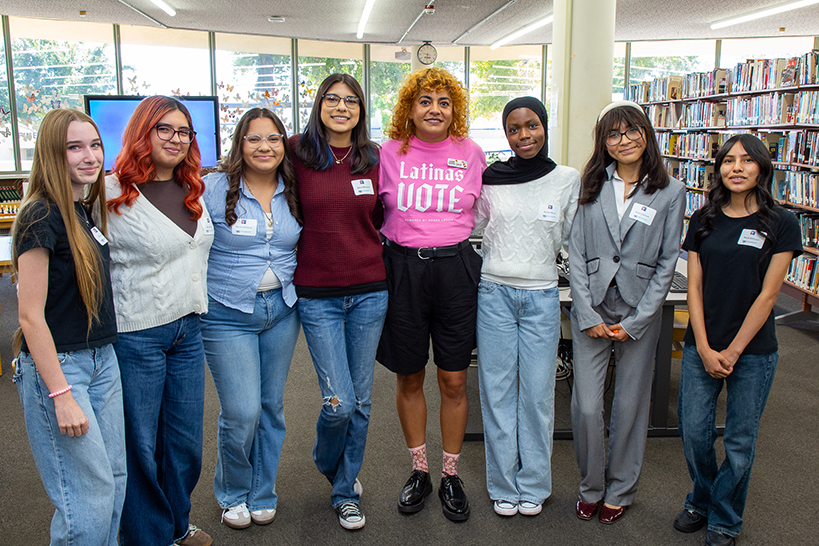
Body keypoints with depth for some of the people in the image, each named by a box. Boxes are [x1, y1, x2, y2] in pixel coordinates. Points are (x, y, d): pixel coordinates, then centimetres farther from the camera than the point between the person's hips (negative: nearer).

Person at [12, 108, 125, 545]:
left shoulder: (86, 211, 9)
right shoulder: (41, 217, -16)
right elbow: (31, 317, -18)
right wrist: (61, 396, -20)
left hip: (101, 359, 8)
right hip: (57, 366, -8)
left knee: (114, 480, 14)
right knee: (90, 494, -3)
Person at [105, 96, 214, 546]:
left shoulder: (194, 190, 10)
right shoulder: (113, 193, -11)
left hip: (188, 329, 6)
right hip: (136, 335, -6)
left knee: (186, 440, 15)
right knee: (141, 443, 6)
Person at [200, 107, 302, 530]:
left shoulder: (293, 194, 4)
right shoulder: (214, 190, -8)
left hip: (281, 309, 4)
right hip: (228, 315, -4)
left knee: (271, 406, 12)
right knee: (242, 413, -4)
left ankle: (262, 495, 33)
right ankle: (232, 494, 25)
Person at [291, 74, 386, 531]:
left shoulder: (374, 159, 5)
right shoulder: (298, 154, -2)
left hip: (370, 291, 3)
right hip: (318, 295, -2)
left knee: (361, 399, 10)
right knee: (339, 402, -4)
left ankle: (346, 491, 30)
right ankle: (327, 462, 32)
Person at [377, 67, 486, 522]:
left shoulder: (470, 152, 5)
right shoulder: (390, 153, 3)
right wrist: (395, 239, 3)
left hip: (455, 267, 0)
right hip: (403, 268, 0)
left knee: (454, 380, 6)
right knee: (410, 378, 10)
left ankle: (451, 475, 24)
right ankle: (419, 470, 29)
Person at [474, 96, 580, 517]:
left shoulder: (568, 180, 1)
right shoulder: (490, 179, 2)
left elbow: (572, 238, 9)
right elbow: (468, 224, 14)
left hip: (542, 297, 0)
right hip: (494, 293, 1)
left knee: (537, 392, 6)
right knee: (498, 390, 6)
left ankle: (533, 486, 23)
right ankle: (504, 486, 21)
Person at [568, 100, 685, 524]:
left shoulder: (670, 191, 0)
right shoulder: (592, 186, 4)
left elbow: (667, 262, -1)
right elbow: (576, 253, 2)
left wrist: (635, 322, -6)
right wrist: (588, 314, -7)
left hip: (639, 313, -1)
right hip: (591, 310, 1)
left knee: (630, 407, 9)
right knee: (586, 406, 0)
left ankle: (619, 490, 30)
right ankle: (590, 487, 23)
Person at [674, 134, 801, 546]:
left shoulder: (781, 225, -5)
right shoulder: (704, 221, 4)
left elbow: (767, 295, -8)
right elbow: (694, 286, 1)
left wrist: (733, 351, -10)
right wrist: (705, 349, -7)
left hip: (753, 350, -2)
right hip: (701, 347, 3)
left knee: (740, 440, 7)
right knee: (694, 431, 6)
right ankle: (701, 501, 32)